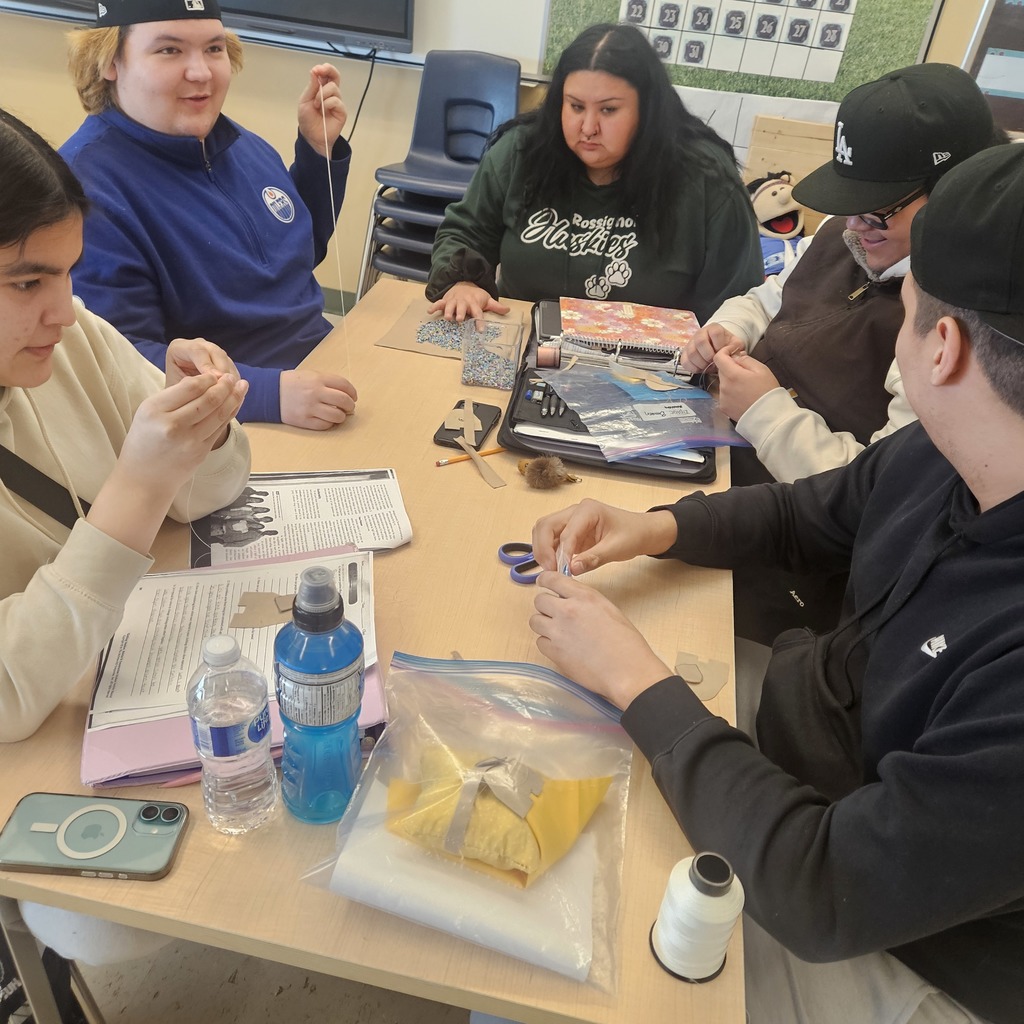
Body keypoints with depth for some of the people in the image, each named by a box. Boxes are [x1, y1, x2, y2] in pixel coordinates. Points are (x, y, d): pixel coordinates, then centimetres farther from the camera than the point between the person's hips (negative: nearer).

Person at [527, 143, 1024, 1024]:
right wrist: (657, 528, -10)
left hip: (878, 944, -5)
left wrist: (637, 681, -25)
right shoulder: (945, 452, -12)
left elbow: (823, 895, -33)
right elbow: (809, 513, 6)